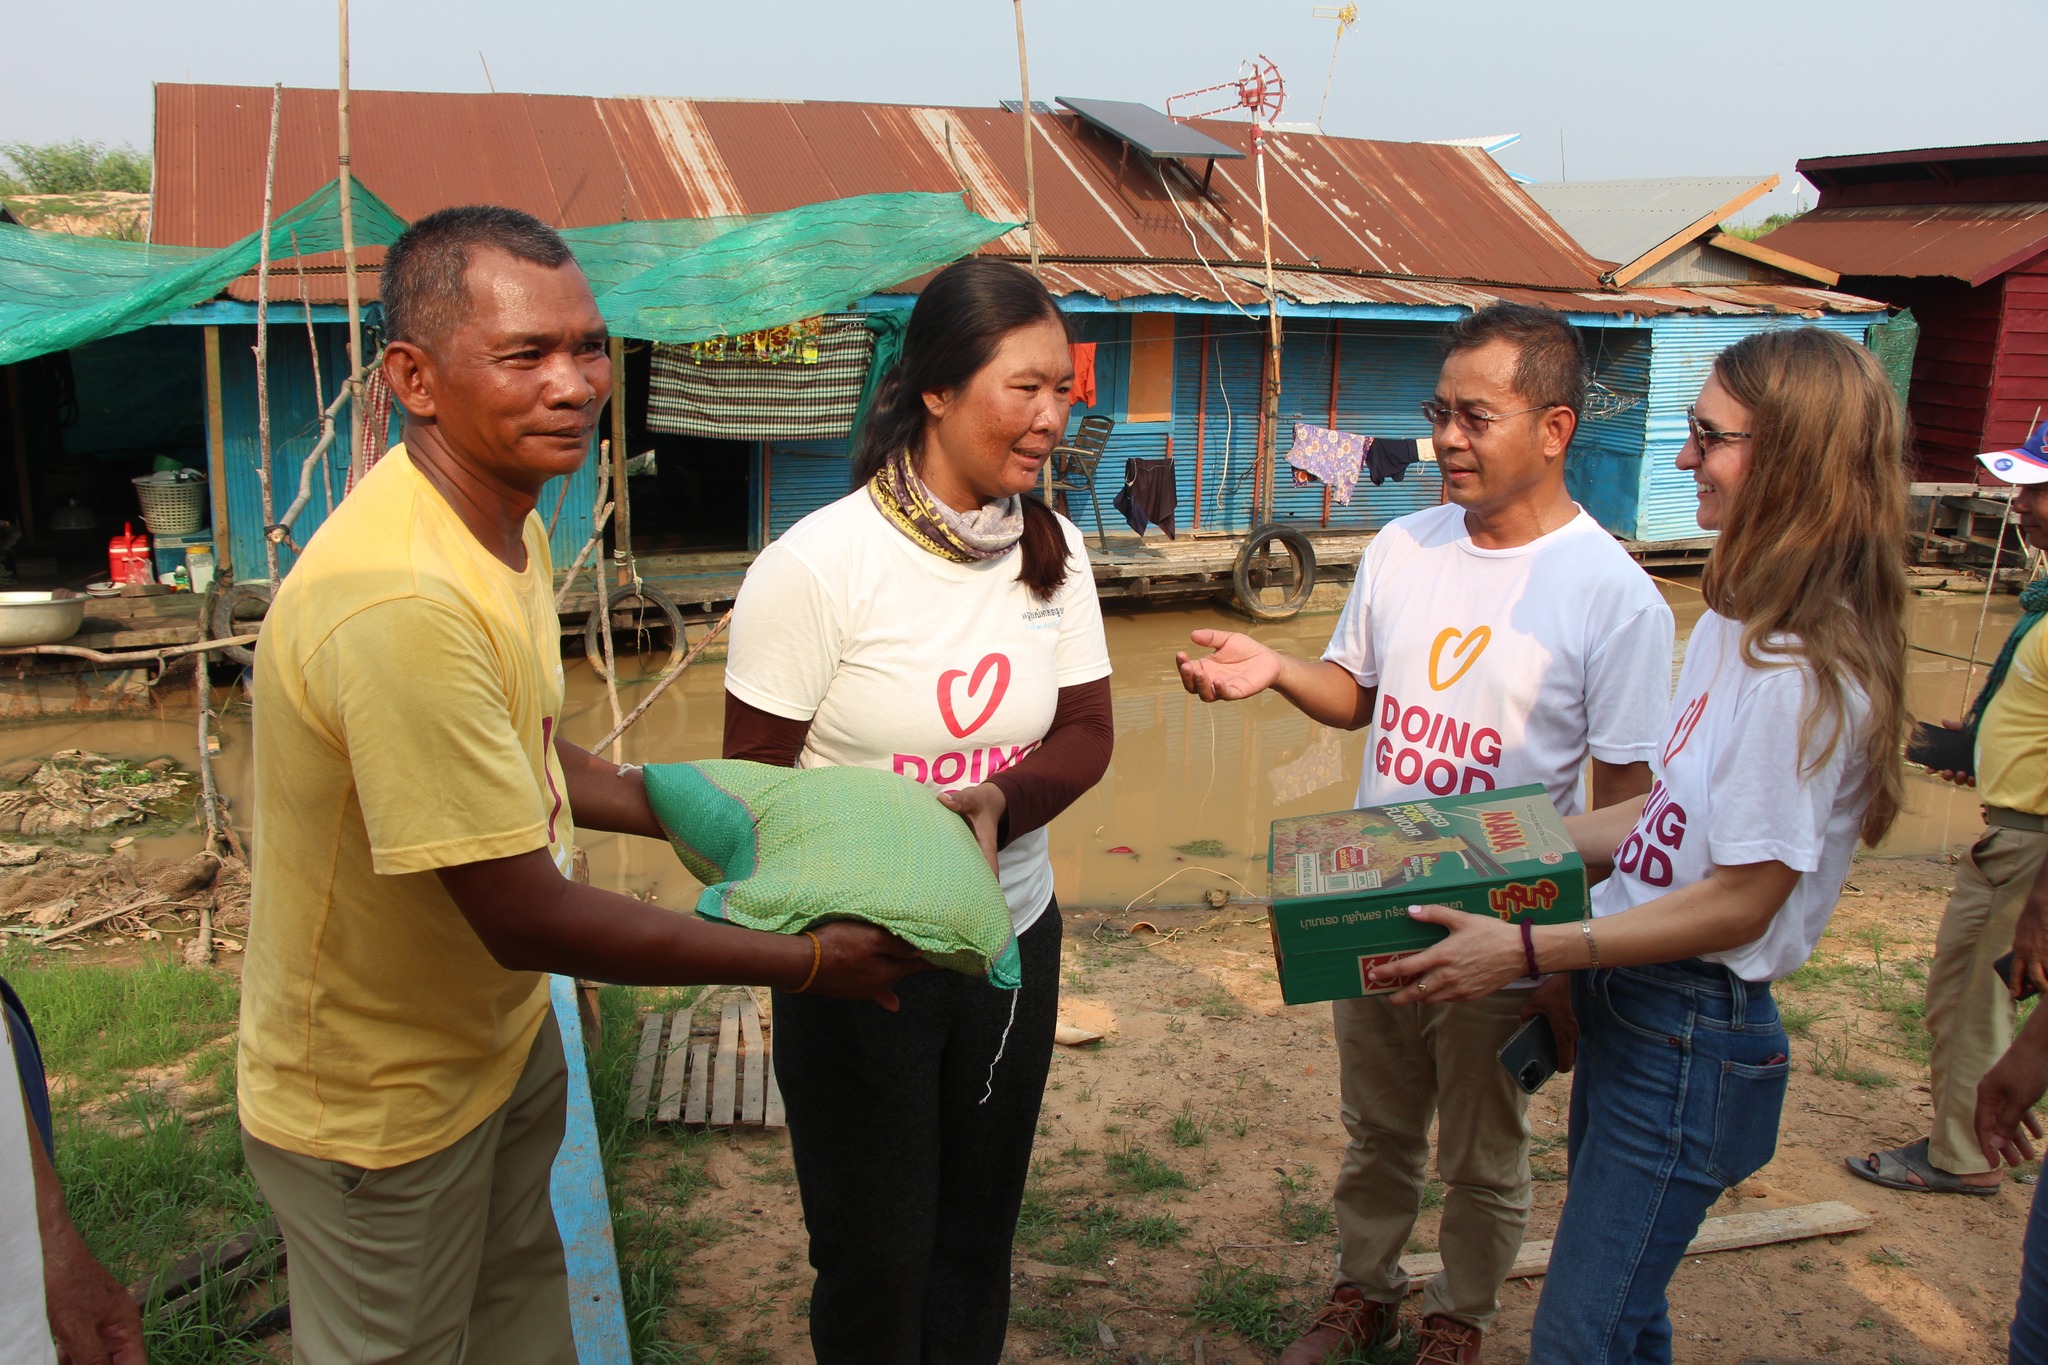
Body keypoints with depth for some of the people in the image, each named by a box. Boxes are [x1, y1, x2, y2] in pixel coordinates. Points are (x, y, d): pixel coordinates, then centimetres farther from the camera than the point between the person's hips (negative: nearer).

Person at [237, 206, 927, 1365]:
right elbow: (528, 918, -31)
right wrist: (811, 960, -22)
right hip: (379, 1103, -8)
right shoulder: (401, 603, -37)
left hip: (500, 1033, 8)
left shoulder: (506, 520, -4)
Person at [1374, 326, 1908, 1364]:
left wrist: (1531, 949, -24)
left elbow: (1741, 899, -22)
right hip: (1627, 1007, 9)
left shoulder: (1806, 671, -23)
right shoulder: (1736, 623, 7)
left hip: (1691, 1040, -9)